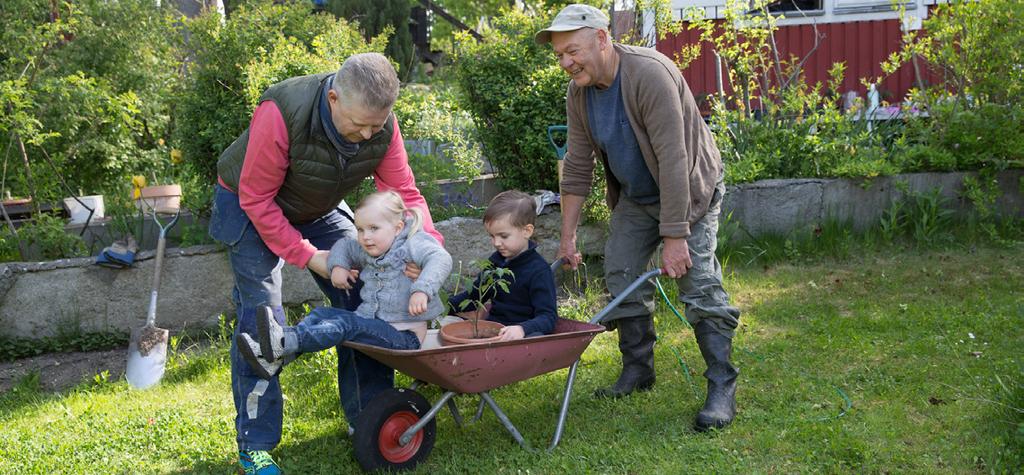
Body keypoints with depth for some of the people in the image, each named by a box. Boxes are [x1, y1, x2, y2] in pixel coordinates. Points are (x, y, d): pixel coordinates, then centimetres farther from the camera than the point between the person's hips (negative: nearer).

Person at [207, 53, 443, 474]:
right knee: (262, 316, -14)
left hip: (318, 210, 5)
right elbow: (256, 198, -29)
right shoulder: (281, 114, -37)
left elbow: (404, 192, -15)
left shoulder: (383, 126, -21)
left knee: (360, 298, -1)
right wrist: (308, 256, -28)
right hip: (254, 207, -5)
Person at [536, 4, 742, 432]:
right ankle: (638, 370, 18)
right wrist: (568, 235, 0)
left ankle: (722, 388, -8)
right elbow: (577, 167, 0)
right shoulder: (578, 92, -8)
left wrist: (674, 237, -33)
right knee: (620, 275, 3)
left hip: (689, 189, -7)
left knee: (699, 284, -14)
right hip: (634, 196, 7)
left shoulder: (650, 73, -31)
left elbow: (673, 161, -33)